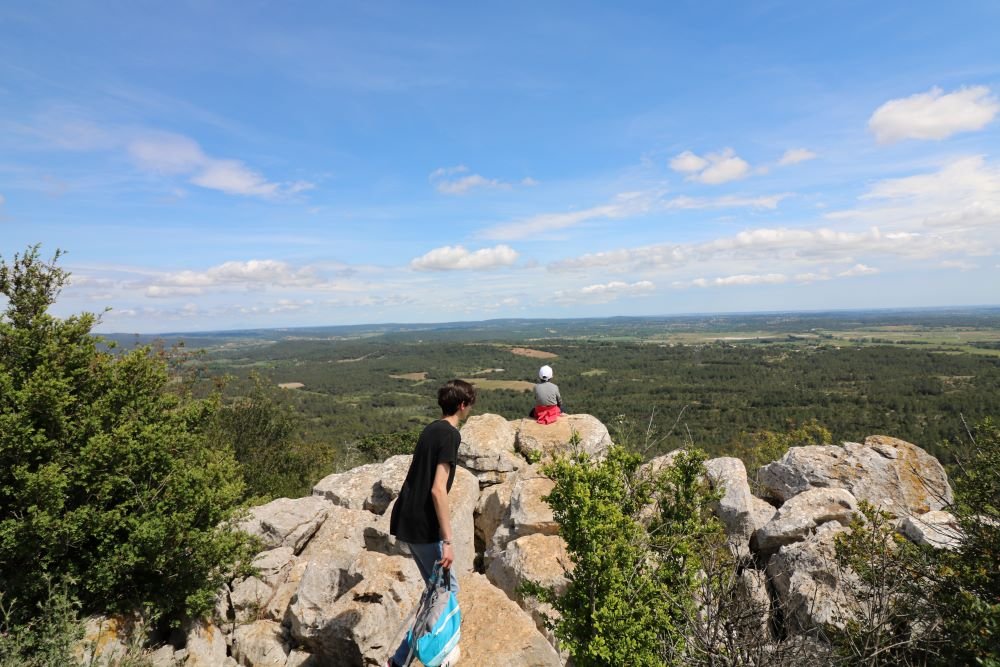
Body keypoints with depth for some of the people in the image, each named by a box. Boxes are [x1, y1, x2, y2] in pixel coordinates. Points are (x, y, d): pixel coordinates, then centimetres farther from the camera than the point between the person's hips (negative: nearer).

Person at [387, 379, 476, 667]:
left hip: (406, 520, 9)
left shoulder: (431, 429, 10)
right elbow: (438, 489, -23)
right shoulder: (450, 434, -17)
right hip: (422, 526, -9)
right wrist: (448, 540, -20)